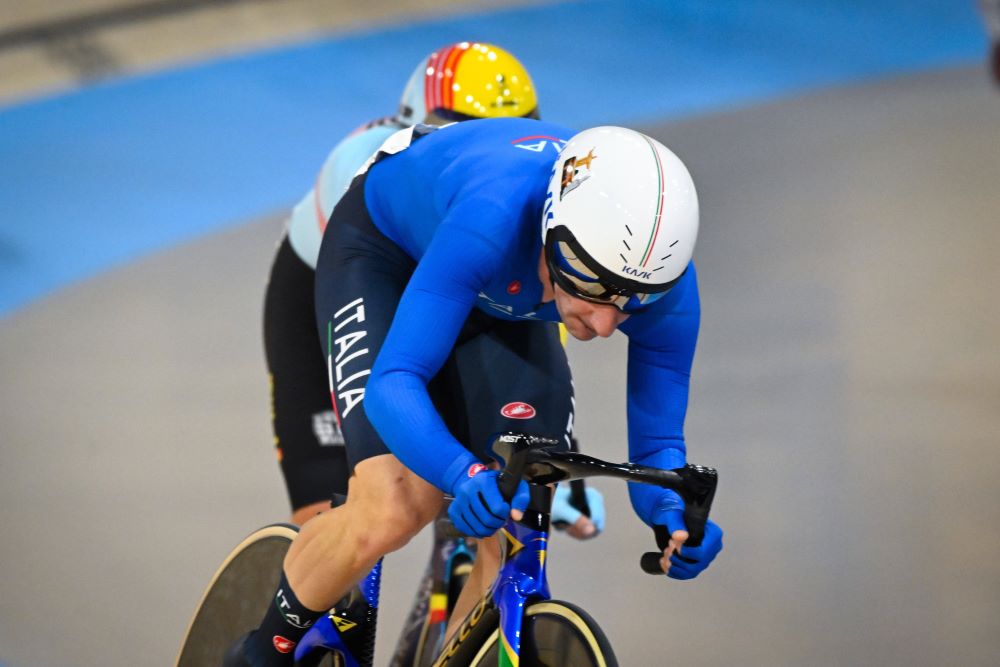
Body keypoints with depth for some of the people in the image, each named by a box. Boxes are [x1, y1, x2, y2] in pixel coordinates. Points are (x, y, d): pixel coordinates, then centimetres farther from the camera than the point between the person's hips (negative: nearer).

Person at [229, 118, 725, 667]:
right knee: (390, 512, -23)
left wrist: (675, 515, -41)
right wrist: (468, 477, -64)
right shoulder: (496, 216, -45)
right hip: (383, 252, -4)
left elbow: (656, 442, -18)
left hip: (500, 303, 4)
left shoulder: (668, 287, -31)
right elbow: (393, 382, -46)